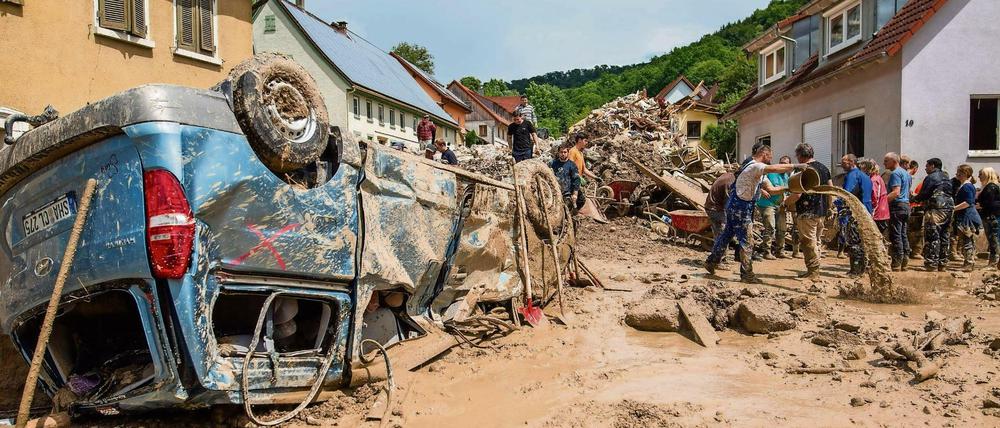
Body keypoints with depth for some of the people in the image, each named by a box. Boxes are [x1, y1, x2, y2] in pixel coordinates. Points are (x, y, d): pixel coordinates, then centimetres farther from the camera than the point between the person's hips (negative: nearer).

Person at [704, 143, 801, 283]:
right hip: (740, 207, -10)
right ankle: (747, 274, 3)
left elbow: (771, 189, 13)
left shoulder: (759, 171, 16)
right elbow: (775, 168, -31)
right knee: (745, 240, -4)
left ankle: (712, 262, 28)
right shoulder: (754, 166, -16)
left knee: (727, 234, 18)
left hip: (734, 205, 10)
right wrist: (795, 166, -25)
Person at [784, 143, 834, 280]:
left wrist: (785, 203, -5)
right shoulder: (824, 168, 10)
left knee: (808, 242, -1)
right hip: (822, 212, 8)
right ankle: (815, 270, 21)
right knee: (816, 241, 16)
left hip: (807, 213, -8)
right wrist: (828, 208, 21)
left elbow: (797, 194, -21)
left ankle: (812, 271, 1)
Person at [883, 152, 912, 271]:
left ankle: (896, 265, -8)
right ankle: (904, 263, 14)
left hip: (897, 205, -10)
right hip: (906, 204, 10)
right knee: (903, 236, 11)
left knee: (896, 237, -8)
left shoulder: (895, 173, -12)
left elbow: (896, 192, -23)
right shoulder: (906, 173, 19)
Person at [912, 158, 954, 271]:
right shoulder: (946, 178, 19)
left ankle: (932, 264, -11)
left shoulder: (930, 177, -7)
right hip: (949, 208, 9)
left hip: (936, 210, -9)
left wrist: (914, 199, 9)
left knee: (932, 238, -8)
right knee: (944, 237, 12)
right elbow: (950, 193, 23)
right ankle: (942, 264, 16)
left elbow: (923, 195, -11)